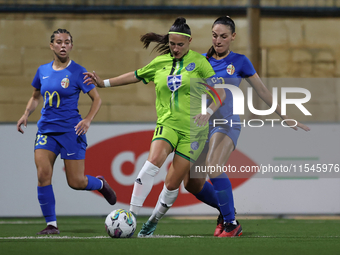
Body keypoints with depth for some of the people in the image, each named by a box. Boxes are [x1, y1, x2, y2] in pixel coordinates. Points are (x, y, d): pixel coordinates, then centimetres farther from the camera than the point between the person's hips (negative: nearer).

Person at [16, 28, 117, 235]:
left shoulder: (78, 72, -5)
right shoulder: (43, 71, 8)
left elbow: (97, 99, -1)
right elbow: (36, 97, 24)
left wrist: (88, 120, -16)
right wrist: (26, 114, 6)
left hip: (71, 131, -3)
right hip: (46, 130, 3)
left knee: (76, 182, -2)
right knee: (43, 175, -15)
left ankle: (100, 183, 33)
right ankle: (51, 224, -5)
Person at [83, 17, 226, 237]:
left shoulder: (199, 62, -2)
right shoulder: (160, 63, 9)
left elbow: (220, 93, -1)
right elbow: (135, 76, 23)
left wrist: (208, 112, -18)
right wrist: (104, 83, 21)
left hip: (192, 128, -2)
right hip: (167, 124, 2)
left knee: (173, 182, -4)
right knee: (154, 160, -28)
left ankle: (154, 221, 21)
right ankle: (132, 215, -31)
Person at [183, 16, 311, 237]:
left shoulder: (240, 61, 3)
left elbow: (263, 91, 9)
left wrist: (286, 118, 11)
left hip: (227, 124, -5)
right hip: (202, 125, 5)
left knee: (213, 167, -31)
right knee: (192, 183, -1)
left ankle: (231, 224, -21)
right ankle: (226, 210, 27)